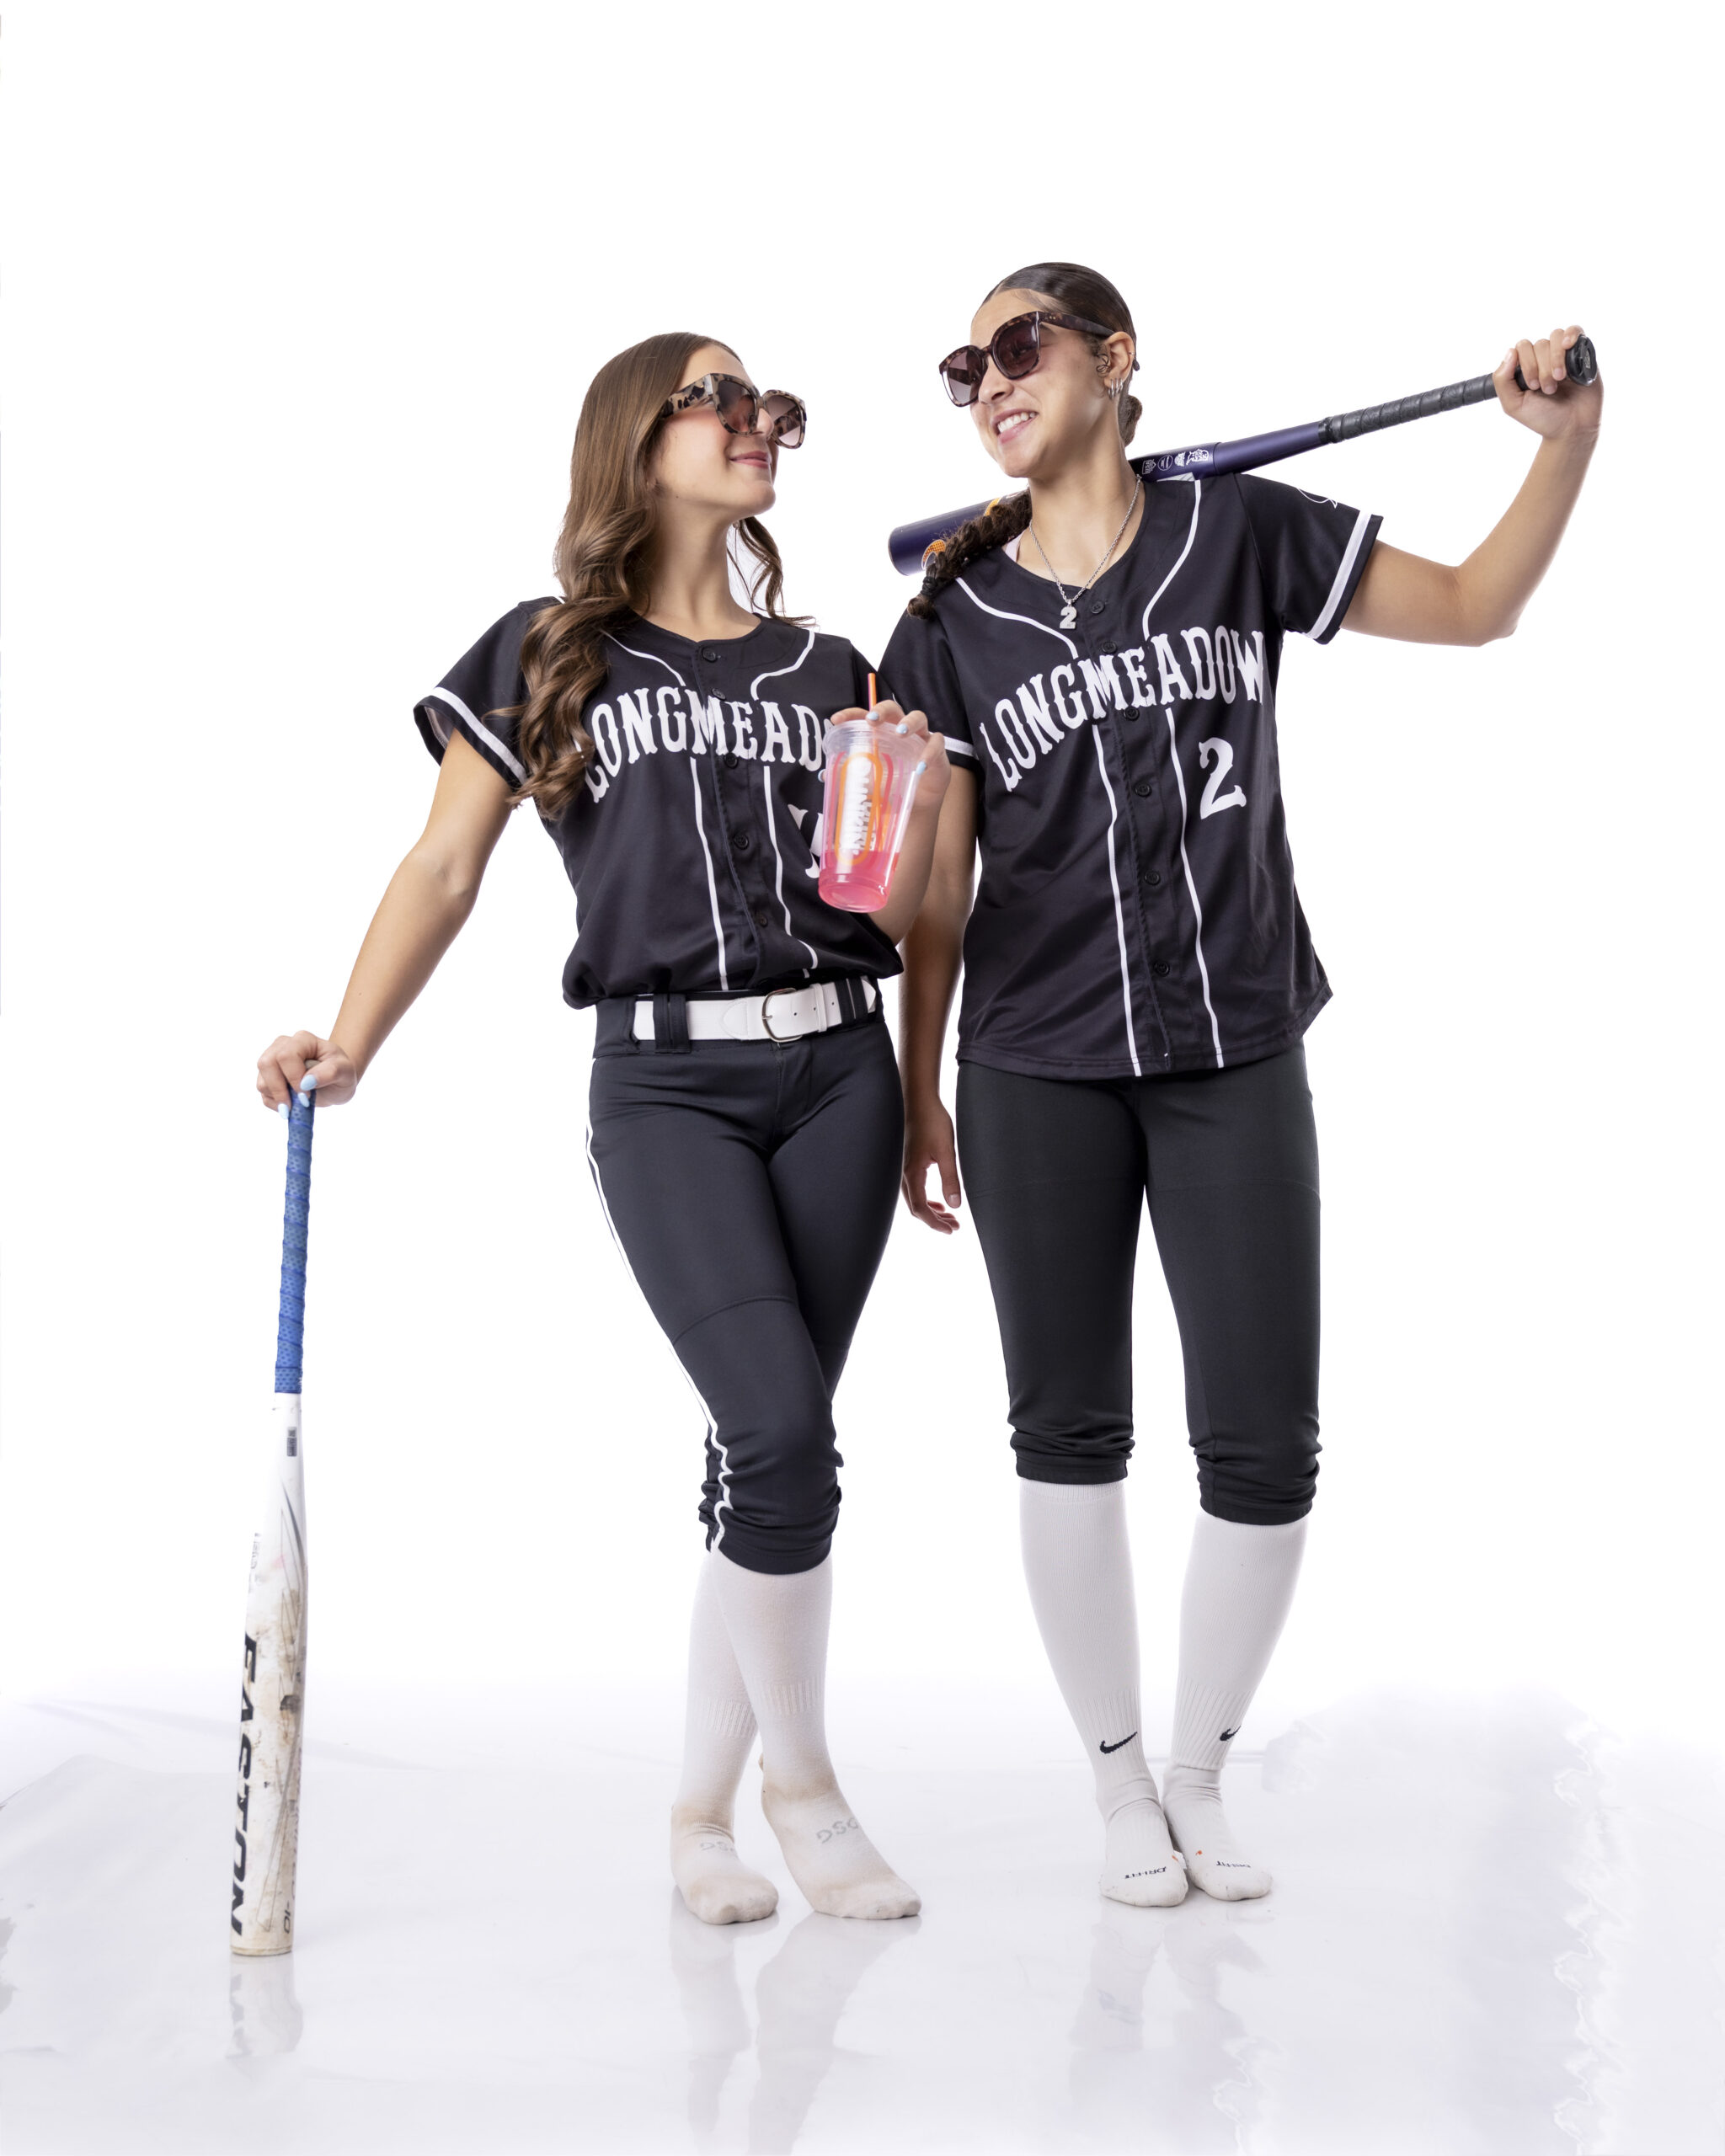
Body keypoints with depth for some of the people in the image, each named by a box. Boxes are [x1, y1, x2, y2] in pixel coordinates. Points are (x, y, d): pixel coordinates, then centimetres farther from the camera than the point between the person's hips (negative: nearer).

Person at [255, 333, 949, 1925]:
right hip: (666, 1083, -3)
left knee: (768, 1451, 2)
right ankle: (801, 1777, 8)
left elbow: (891, 910, 15)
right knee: (786, 1437, -15)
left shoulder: (826, 669, 16)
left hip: (837, 1071, 4)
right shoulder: (545, 657, 7)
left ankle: (703, 1807, 16)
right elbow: (447, 869, 2)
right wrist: (351, 1043, -10)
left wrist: (929, 797, -5)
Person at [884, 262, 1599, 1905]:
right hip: (1036, 1074, 1)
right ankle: (1118, 1782, 21)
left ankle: (1201, 1775, 19)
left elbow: (1475, 607, 6)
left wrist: (1565, 442, -9)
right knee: (1068, 1431, 5)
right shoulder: (956, 617, 3)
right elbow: (937, 882, 5)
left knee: (1263, 1448, -1)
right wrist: (918, 1091, 5)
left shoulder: (1240, 536, 2)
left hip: (1235, 1059, 0)